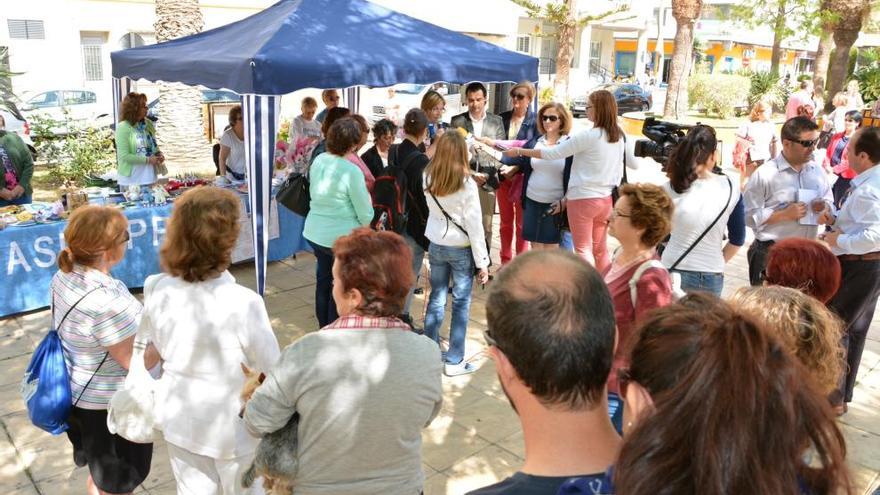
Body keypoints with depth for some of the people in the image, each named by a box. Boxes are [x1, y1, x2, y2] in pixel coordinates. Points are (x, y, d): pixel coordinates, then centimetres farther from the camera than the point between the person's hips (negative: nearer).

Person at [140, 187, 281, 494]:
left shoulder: (155, 289, -16)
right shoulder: (243, 302, -32)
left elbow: (152, 348, 2)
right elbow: (272, 369, -20)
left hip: (179, 419, 5)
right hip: (231, 426, -4)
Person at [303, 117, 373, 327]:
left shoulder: (318, 160, -1)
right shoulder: (352, 171, -21)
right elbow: (365, 214, -14)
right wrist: (367, 226, 7)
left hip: (314, 232, 7)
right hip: (341, 237, -7)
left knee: (323, 281, 22)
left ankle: (323, 328, 38)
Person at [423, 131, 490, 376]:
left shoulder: (428, 178, -5)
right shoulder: (467, 184, -17)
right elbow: (474, 226, -15)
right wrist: (482, 261, -8)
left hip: (436, 246, 5)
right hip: (461, 249, -4)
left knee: (436, 299, 14)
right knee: (461, 304, 6)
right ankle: (454, 361, 13)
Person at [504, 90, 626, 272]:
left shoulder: (588, 136, -16)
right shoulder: (619, 136, 5)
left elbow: (553, 153, -13)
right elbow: (619, 170, 10)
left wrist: (519, 151, -4)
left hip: (583, 198, -7)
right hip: (606, 198, 7)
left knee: (583, 249, 5)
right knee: (600, 249, 16)